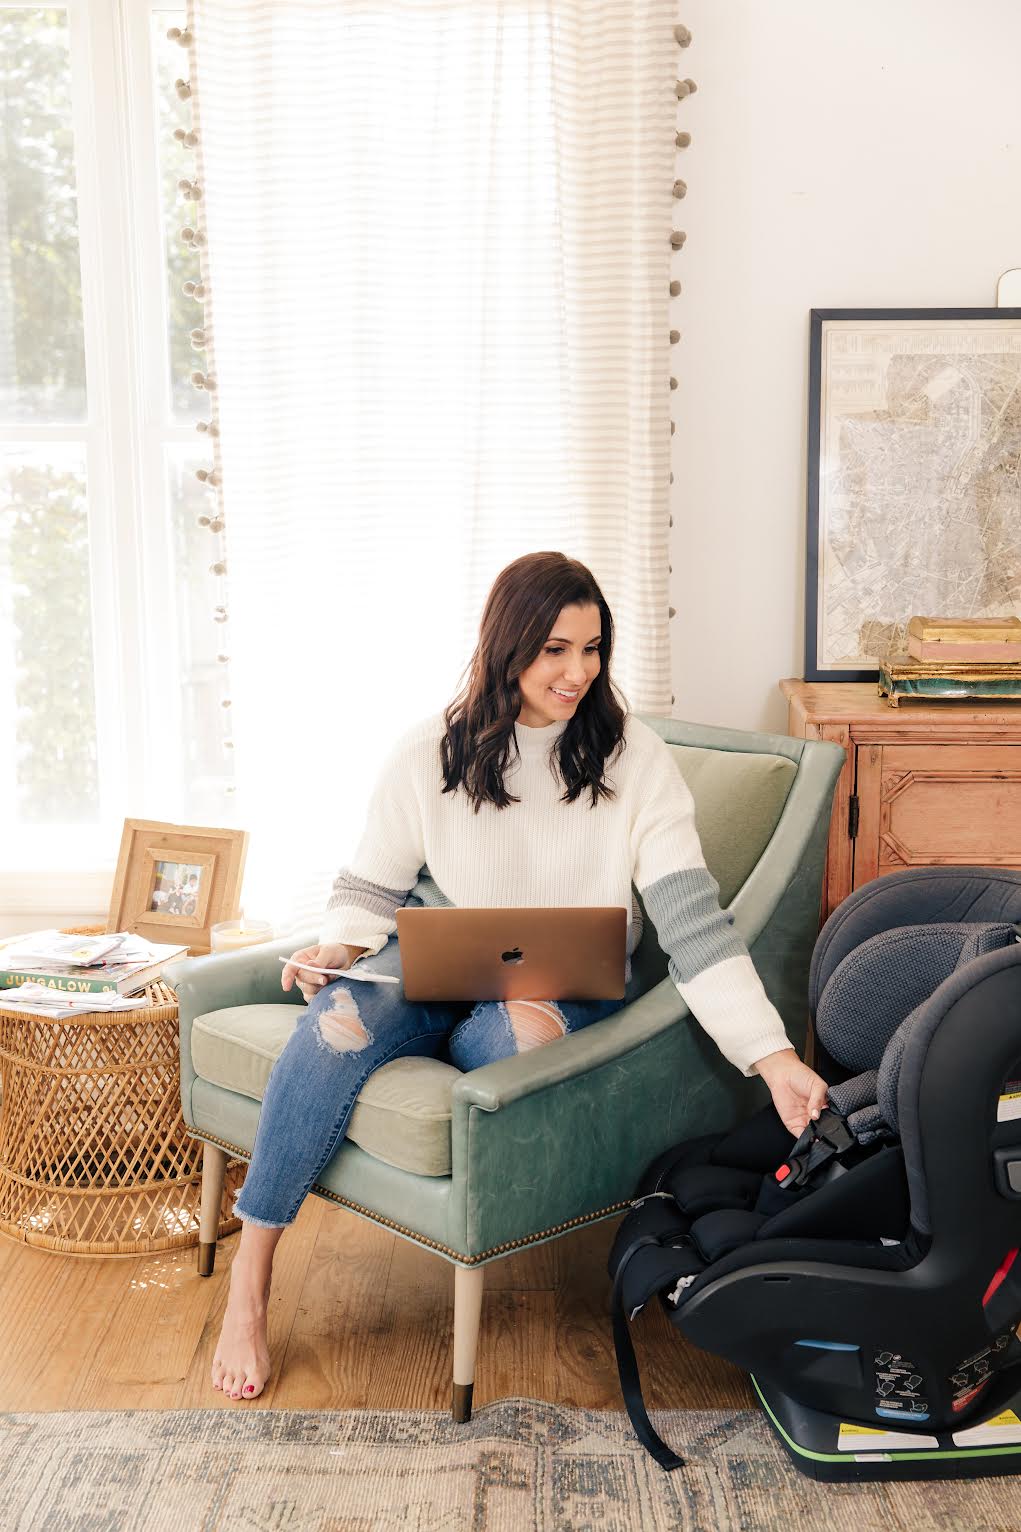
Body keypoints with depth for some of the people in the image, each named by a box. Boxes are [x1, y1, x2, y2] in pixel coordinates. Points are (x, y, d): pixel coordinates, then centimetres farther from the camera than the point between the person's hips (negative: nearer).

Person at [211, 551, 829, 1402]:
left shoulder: (632, 756, -7)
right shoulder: (429, 756, -1)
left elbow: (691, 917, -16)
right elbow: (369, 891, 9)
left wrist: (774, 1056, -26)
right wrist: (339, 946, -15)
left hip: (572, 990, -1)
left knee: (526, 1028, -39)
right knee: (339, 1020, -30)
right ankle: (250, 1284, -20)